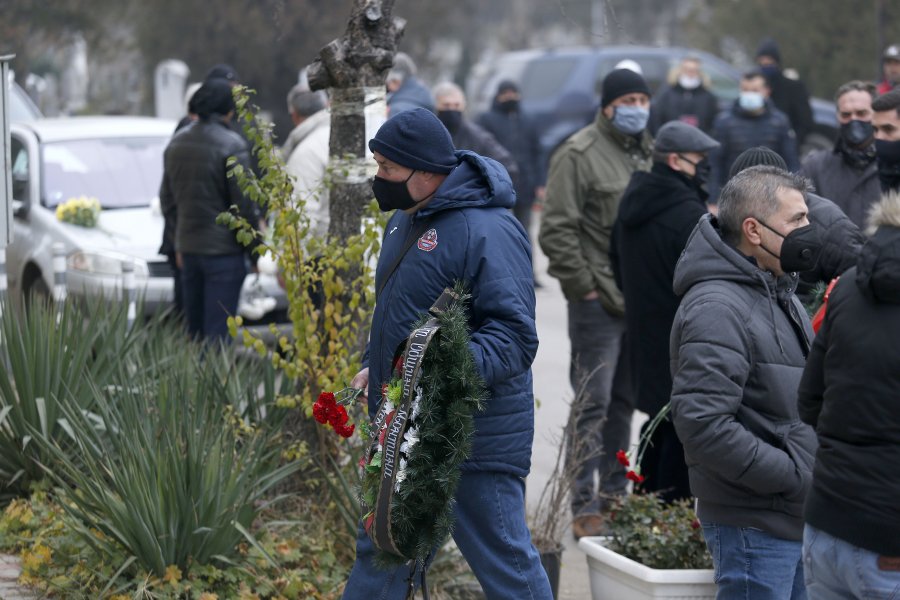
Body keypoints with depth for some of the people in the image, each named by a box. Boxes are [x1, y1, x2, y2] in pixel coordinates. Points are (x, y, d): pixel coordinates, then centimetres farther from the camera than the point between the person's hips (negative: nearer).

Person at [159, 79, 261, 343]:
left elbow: (167, 200, 15)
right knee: (218, 332, -6)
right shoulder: (231, 145, -13)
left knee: (195, 328, 13)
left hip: (188, 247, 6)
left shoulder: (176, 143, 8)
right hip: (224, 249, -6)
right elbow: (244, 203, -13)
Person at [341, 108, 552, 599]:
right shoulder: (405, 219, 11)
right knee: (380, 551, 20)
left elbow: (514, 333, -26)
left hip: (473, 440, -10)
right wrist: (375, 366, 17)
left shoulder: (486, 231, -20)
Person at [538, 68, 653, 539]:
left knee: (624, 402, 15)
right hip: (599, 302, -7)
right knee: (593, 405, -6)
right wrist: (584, 285, -15)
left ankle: (614, 495, 25)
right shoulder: (580, 154, -10)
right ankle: (585, 508, -4)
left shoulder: (648, 153, 14)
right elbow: (556, 230, -13)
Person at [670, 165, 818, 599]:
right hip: (754, 525, -10)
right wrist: (795, 477, -21)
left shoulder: (779, 294, 14)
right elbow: (702, 424, -27)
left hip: (795, 515, 10)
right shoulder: (717, 307, -18)